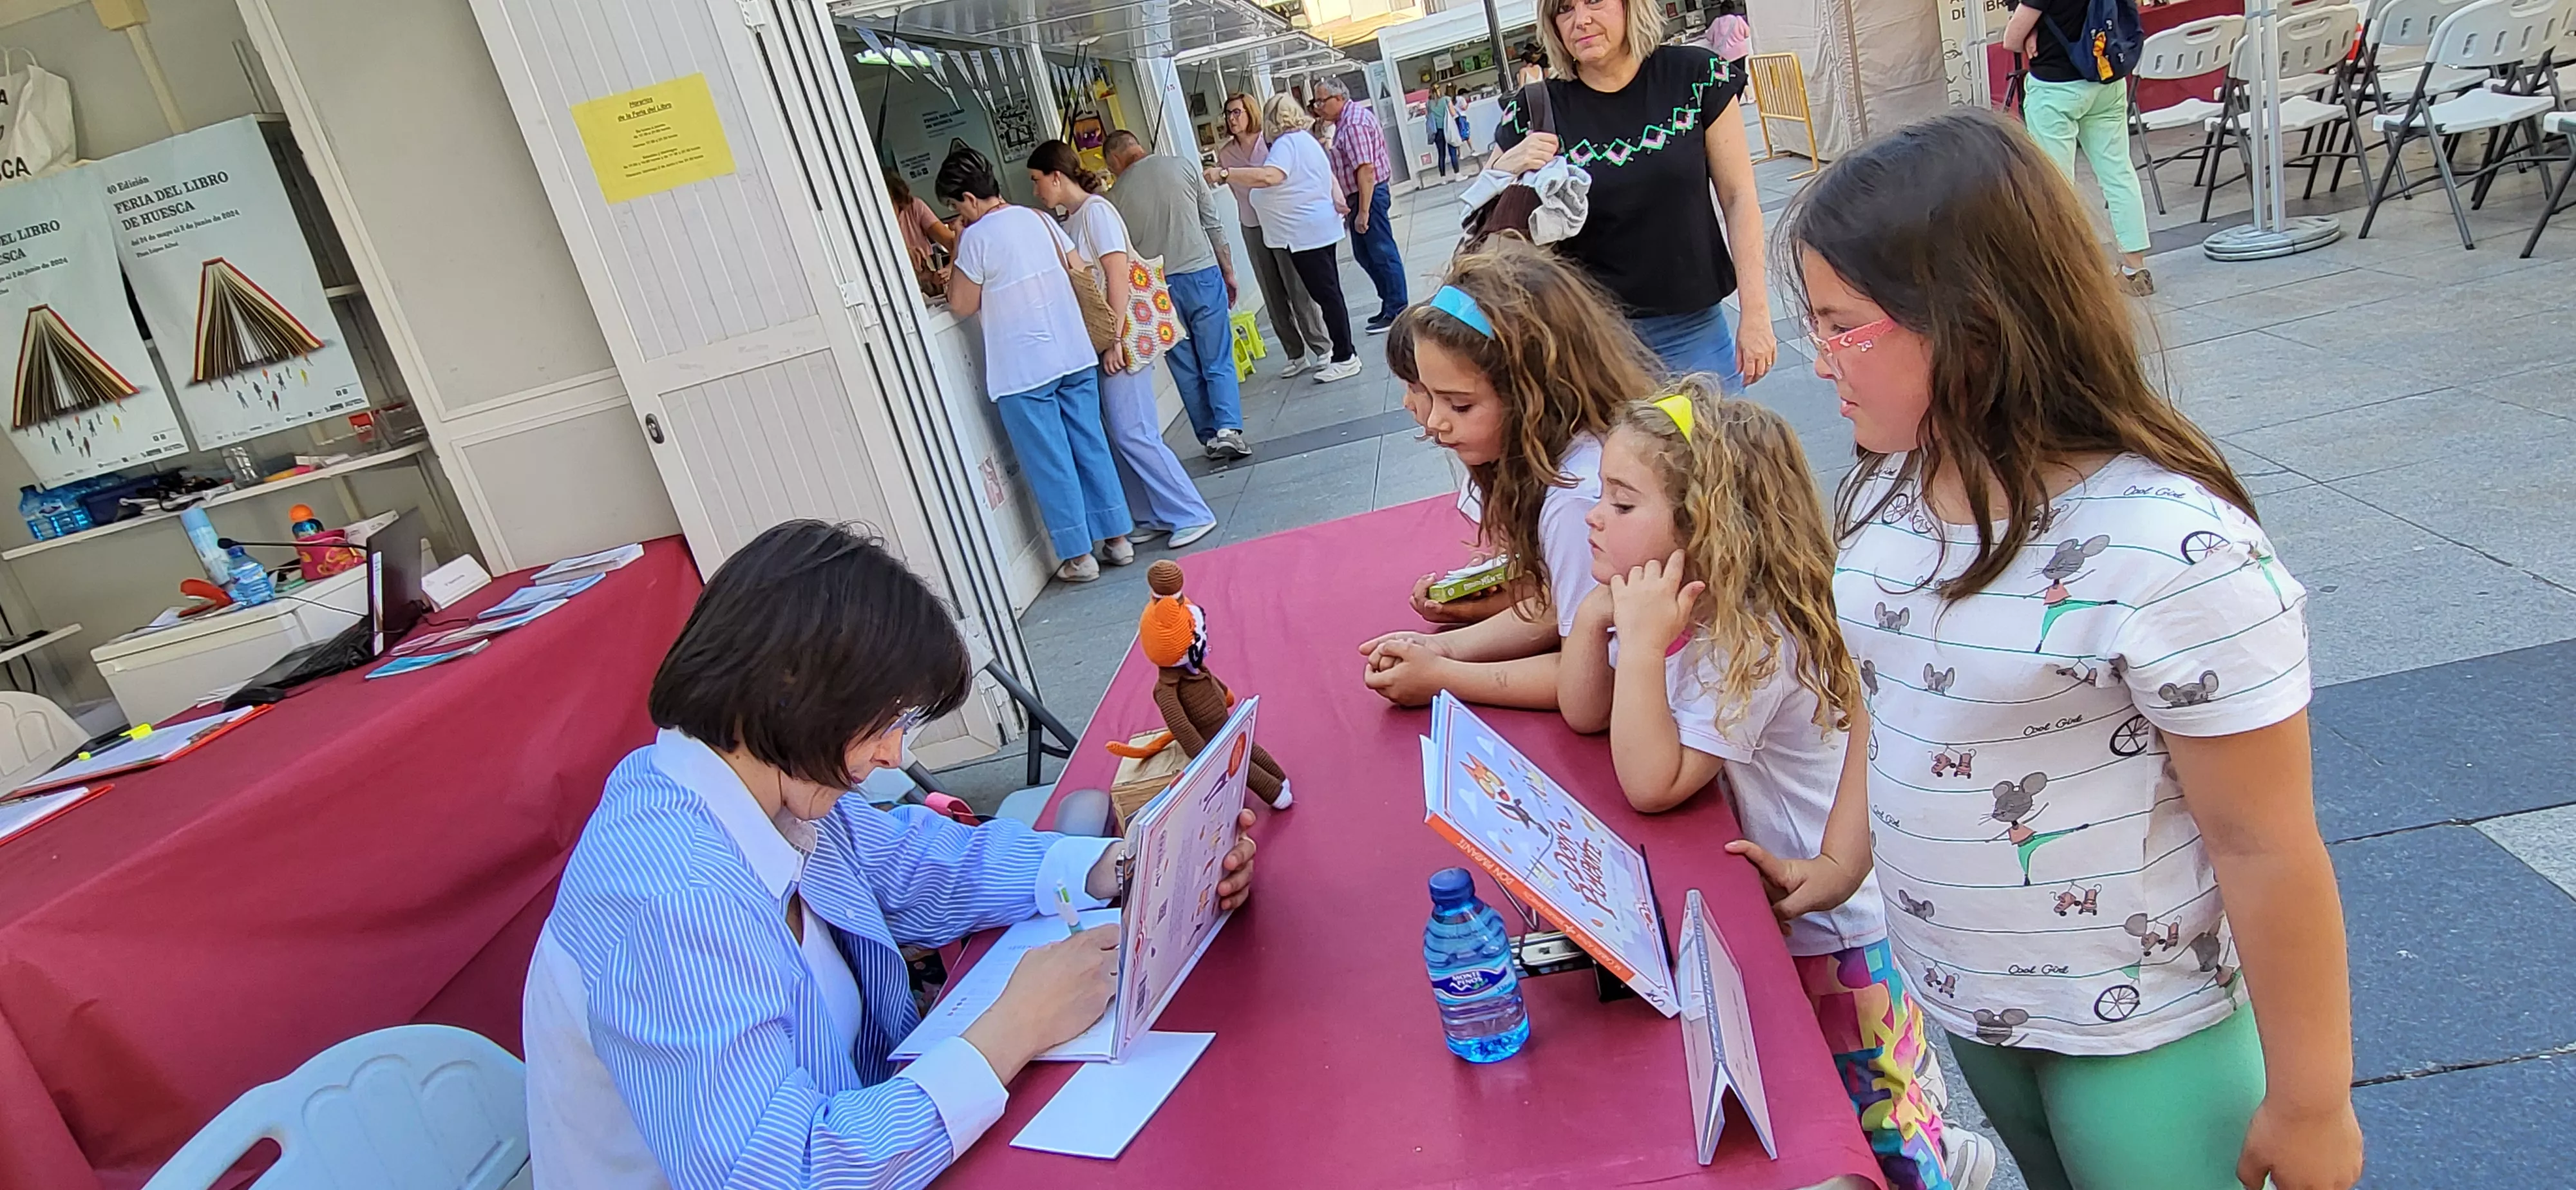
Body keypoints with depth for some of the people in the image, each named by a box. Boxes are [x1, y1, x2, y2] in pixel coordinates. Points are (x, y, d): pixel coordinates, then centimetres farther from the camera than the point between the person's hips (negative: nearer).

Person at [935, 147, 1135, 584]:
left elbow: (963, 305, -6)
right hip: (1075, 356, 6)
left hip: (1022, 371, -6)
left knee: (1049, 464, 3)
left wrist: (957, 254, 3)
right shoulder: (1039, 220, 7)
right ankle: (1117, 538, 20)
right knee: (1091, 448, 13)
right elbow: (1078, 272, 14)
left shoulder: (977, 237, -12)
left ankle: (1078, 556, 10)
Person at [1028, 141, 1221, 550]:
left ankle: (1192, 515, -1)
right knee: (1118, 434, 8)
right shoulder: (1072, 219, 15)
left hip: (1117, 338, -9)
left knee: (1131, 433, -9)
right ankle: (1157, 516, 16)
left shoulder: (1095, 211, -11)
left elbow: (1118, 277, -18)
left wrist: (1115, 341, -21)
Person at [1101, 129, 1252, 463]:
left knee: (1186, 370, 10)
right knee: (1218, 362, 3)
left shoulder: (1115, 197, 0)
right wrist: (1228, 270, 11)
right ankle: (1228, 429, -11)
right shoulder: (1183, 168, 1)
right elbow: (1214, 225, 3)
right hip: (1202, 274, 0)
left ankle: (1210, 437, 12)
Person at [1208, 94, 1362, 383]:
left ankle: (1345, 358, -3)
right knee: (1328, 292, 14)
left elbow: (1269, 177, -33)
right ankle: (1344, 353, 20)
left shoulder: (1287, 143, -15)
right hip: (1320, 227, 11)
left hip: (1306, 233, -11)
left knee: (1326, 294, -6)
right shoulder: (1307, 140, 18)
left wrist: (1223, 174, -33)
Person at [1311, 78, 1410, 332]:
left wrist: (1363, 211, -26)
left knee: (1382, 252, -3)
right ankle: (1390, 304, 25)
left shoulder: (1354, 124, -19)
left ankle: (1396, 312, 4)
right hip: (1360, 195, 11)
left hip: (1368, 194, -11)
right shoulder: (1349, 118, 13)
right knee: (1364, 253, 16)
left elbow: (1366, 169, -25)